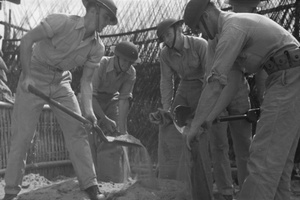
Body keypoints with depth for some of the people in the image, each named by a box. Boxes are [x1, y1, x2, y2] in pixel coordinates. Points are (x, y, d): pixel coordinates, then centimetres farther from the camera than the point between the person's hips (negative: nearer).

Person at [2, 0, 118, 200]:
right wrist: (27, 75, -24)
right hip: (34, 78, -4)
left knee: (77, 129, -5)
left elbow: (86, 81, -4)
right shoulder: (61, 22, -21)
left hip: (61, 82, 5)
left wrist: (88, 109, -17)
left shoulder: (97, 48, -6)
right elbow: (27, 40, -19)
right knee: (22, 135, -4)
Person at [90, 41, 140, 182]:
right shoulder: (100, 65, -30)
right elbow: (91, 95, -28)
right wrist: (105, 119, -31)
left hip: (112, 100, 4)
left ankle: (115, 179, 6)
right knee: (92, 138, -12)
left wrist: (121, 127, -23)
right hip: (92, 101, -3)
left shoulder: (131, 73, -17)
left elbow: (124, 99, -16)